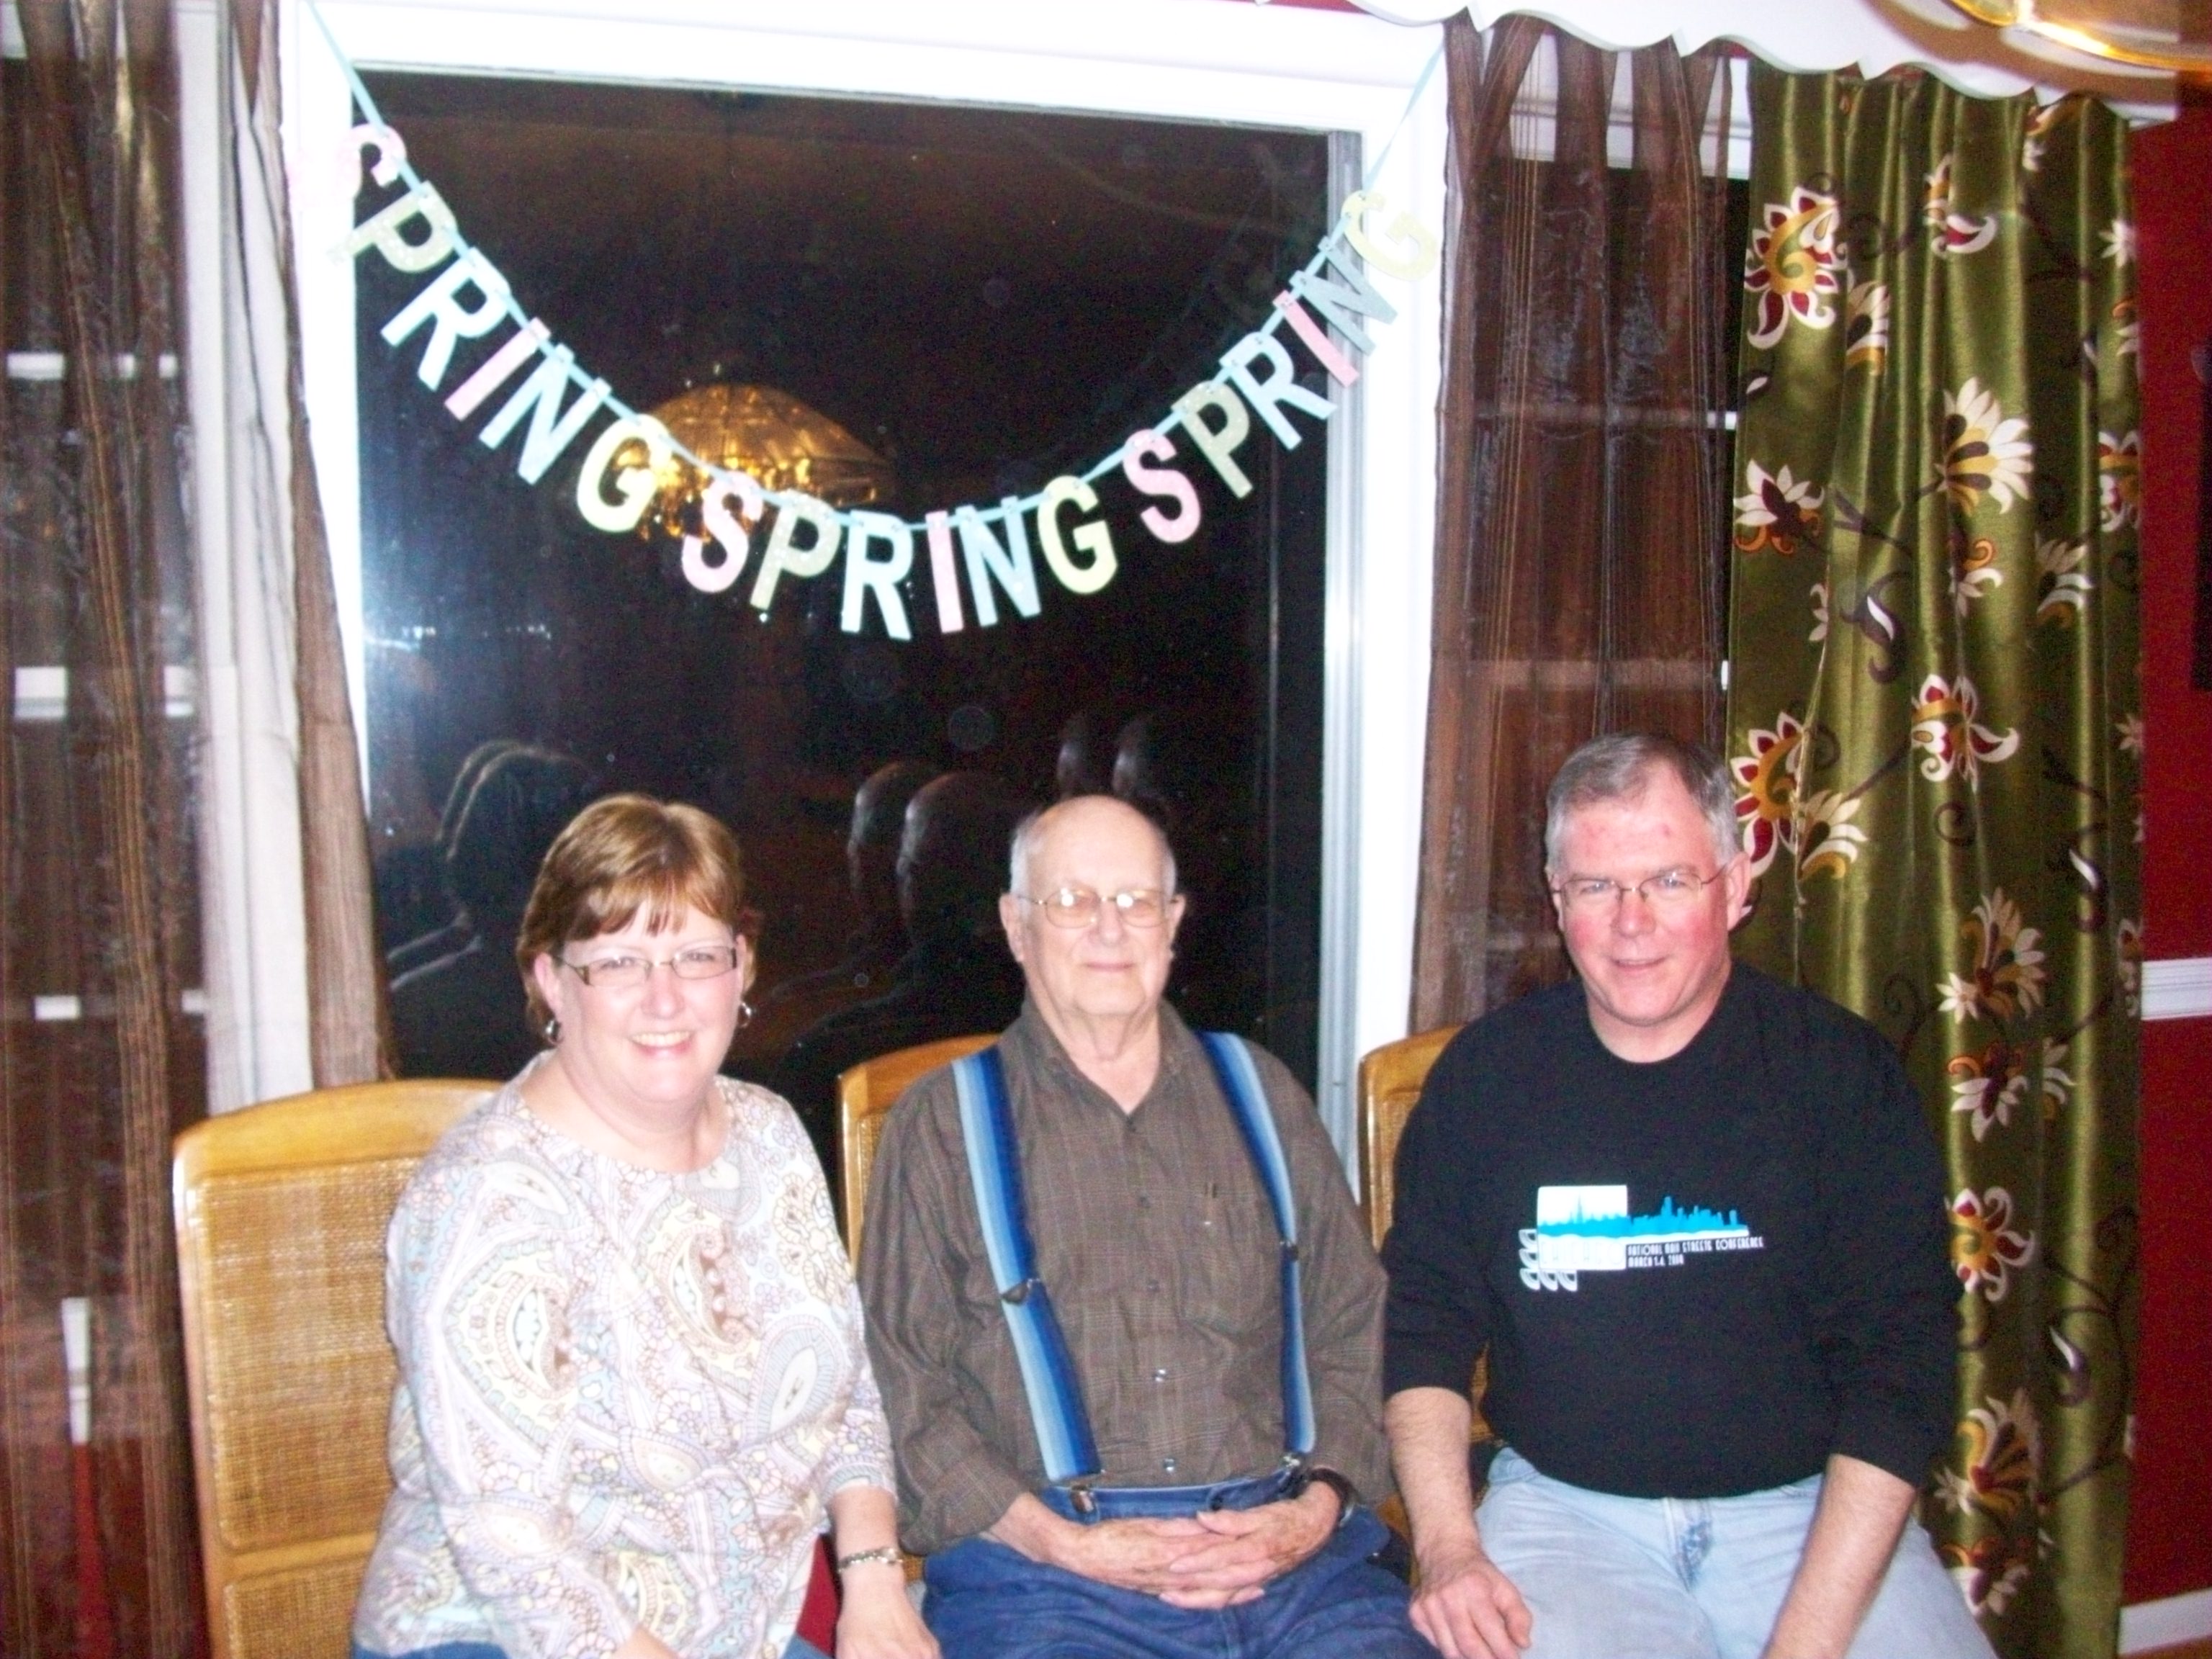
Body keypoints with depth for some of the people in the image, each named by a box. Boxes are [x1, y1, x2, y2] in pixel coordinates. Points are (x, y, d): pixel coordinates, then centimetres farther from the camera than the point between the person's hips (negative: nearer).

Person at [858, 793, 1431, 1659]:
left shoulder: (1261, 1094, 17)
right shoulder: (941, 1125, 7)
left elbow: (1353, 1329, 15)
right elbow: (904, 1386, 1)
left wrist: (1319, 1506, -1)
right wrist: (1066, 1545, -9)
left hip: (1288, 1549, 3)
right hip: (1043, 1570, -2)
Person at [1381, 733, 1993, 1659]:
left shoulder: (1841, 1071, -2)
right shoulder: (1485, 1076, 2)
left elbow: (1898, 1359, -6)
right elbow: (1424, 1321, 7)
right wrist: (1446, 1545, -8)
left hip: (1807, 1505, 1)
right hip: (1564, 1506, -1)